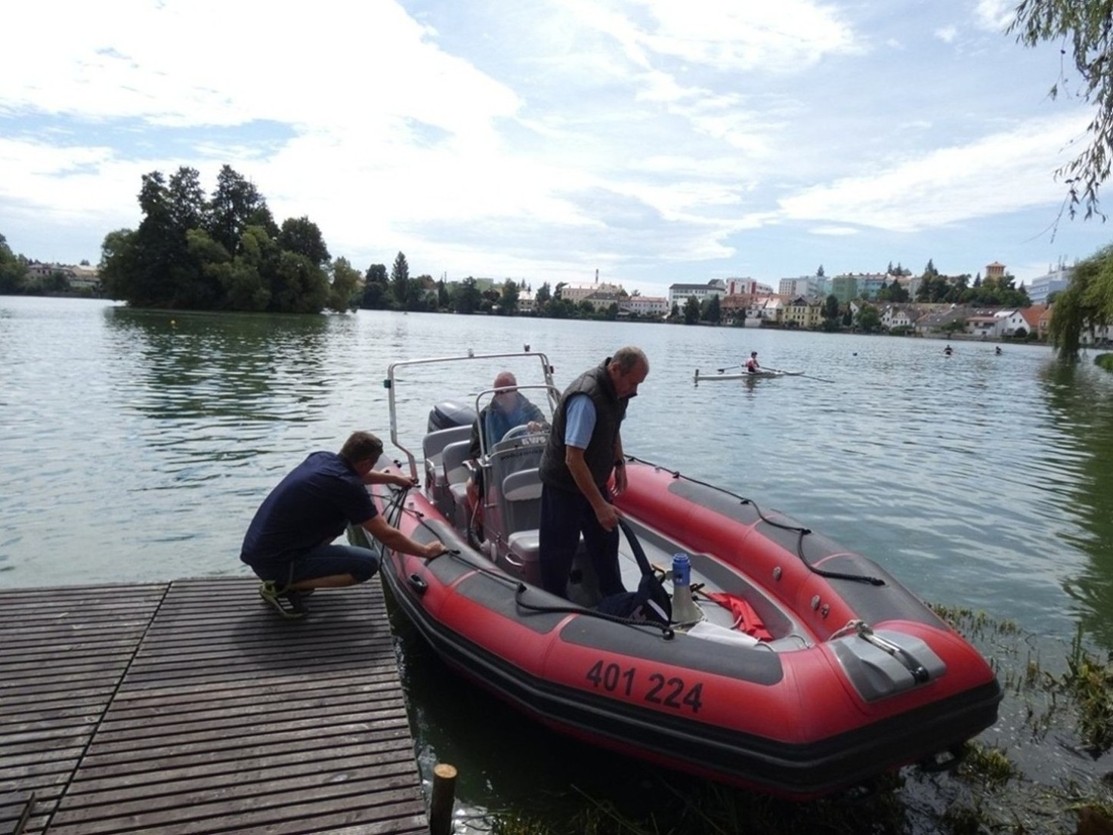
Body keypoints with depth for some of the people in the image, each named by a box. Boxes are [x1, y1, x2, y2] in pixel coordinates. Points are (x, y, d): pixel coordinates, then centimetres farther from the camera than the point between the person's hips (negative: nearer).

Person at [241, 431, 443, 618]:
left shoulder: (322, 458, 5)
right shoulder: (348, 487, -20)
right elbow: (386, 535, -14)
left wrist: (393, 478, 41)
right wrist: (426, 550, 0)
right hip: (273, 561, -9)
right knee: (367, 564, -9)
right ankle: (281, 586, -3)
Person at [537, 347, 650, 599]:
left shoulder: (617, 389, -4)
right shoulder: (586, 399, -32)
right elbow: (573, 460, -32)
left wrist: (619, 463, 8)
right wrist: (600, 505, -28)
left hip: (593, 480, 9)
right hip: (564, 483, -9)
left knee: (605, 540, 17)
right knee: (559, 550, 5)